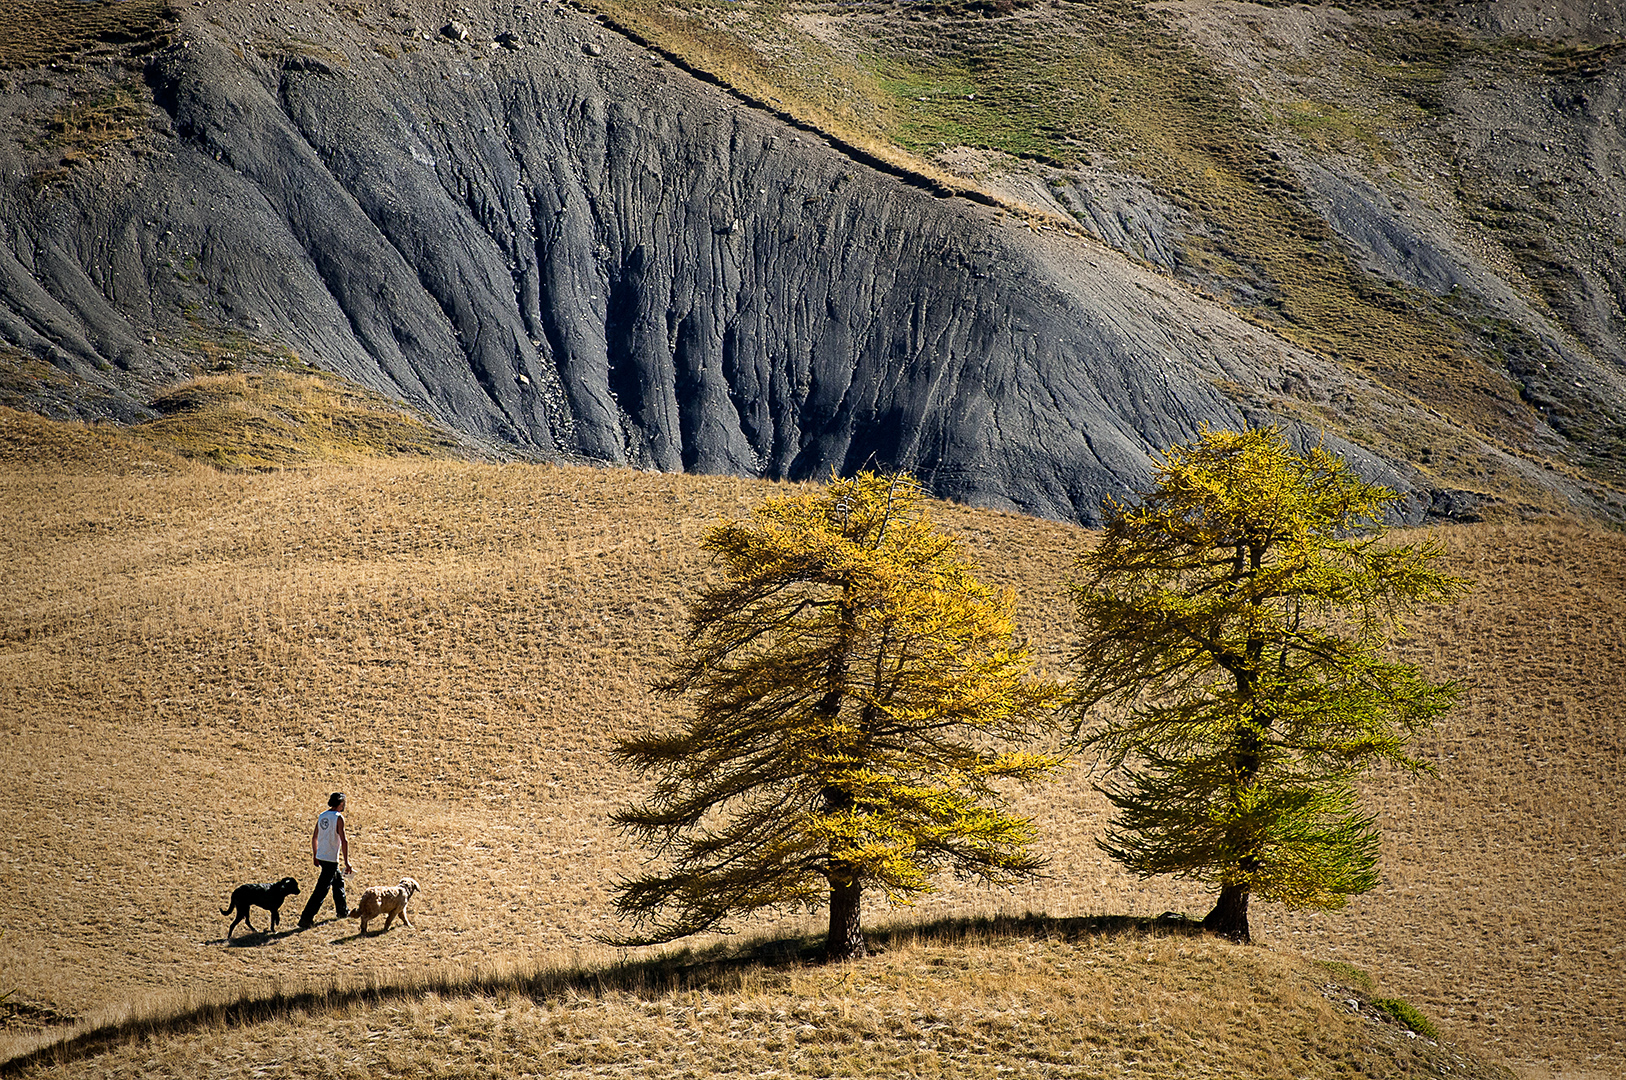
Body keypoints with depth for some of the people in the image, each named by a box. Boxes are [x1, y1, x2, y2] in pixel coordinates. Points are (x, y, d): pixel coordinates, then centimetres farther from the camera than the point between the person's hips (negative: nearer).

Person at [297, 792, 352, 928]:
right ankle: (305, 920, -10)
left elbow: (314, 837, 16)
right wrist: (346, 862, -15)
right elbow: (344, 841, -18)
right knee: (321, 891, -6)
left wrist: (315, 855, 27)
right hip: (331, 859, -8)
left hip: (320, 856, 8)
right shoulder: (338, 818, -14)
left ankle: (342, 911, 40)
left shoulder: (322, 816, 9)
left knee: (339, 881, 26)